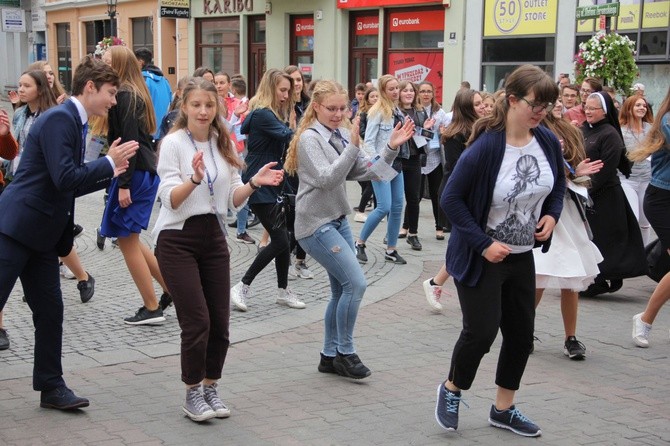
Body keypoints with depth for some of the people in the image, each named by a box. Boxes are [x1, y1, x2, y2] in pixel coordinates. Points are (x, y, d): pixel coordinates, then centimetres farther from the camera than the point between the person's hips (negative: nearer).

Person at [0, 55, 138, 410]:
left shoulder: (72, 121, 15)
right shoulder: (59, 119, -15)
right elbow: (65, 179, -23)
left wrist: (111, 172, 16)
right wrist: (110, 162, -13)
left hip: (41, 234, 10)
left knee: (50, 311, 10)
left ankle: (51, 386, 18)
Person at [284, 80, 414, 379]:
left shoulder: (342, 135, 7)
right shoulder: (309, 138, -12)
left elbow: (368, 172, 6)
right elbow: (327, 179, -24)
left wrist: (391, 148, -7)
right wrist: (353, 147, -29)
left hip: (338, 220, 8)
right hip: (316, 225, -8)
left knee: (342, 290, 10)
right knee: (355, 283, -14)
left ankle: (330, 356, 21)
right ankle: (345, 352, 0)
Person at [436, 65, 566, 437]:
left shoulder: (548, 142, -5)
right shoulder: (486, 146, -23)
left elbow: (558, 183, 14)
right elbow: (451, 199, -19)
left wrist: (552, 214, -5)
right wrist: (483, 244, -22)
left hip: (522, 256, 7)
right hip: (481, 256, -6)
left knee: (521, 332, 11)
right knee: (482, 330, -7)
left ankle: (503, 409, 28)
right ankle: (452, 389, 22)